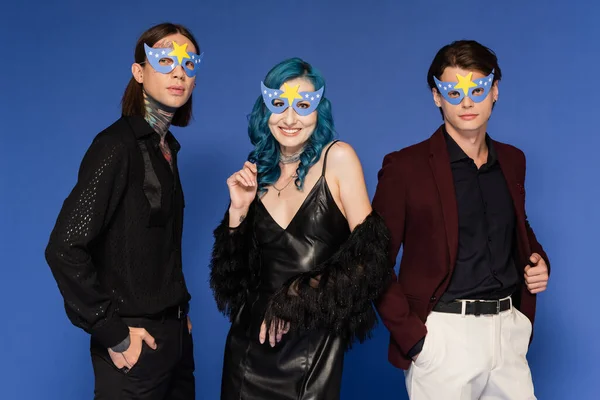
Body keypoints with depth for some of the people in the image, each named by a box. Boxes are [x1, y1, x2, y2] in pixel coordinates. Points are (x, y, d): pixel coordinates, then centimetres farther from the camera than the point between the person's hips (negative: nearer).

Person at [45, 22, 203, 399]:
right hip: (136, 343, -7)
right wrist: (114, 335, -18)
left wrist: (180, 314, 6)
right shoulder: (118, 145, -16)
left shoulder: (166, 147, 8)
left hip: (174, 335, 8)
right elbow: (65, 248, -22)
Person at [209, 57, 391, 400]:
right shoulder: (257, 172, 5)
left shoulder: (338, 158, -6)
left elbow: (367, 252, -8)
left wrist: (300, 298, -9)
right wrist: (238, 209, -8)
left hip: (315, 341, -3)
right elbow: (234, 270, 5)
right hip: (252, 337, 4)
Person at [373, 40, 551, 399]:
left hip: (509, 330, 5)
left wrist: (538, 261, 4)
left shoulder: (512, 160, 9)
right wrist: (411, 336, -13)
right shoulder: (405, 167, -8)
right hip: (443, 335, -5)